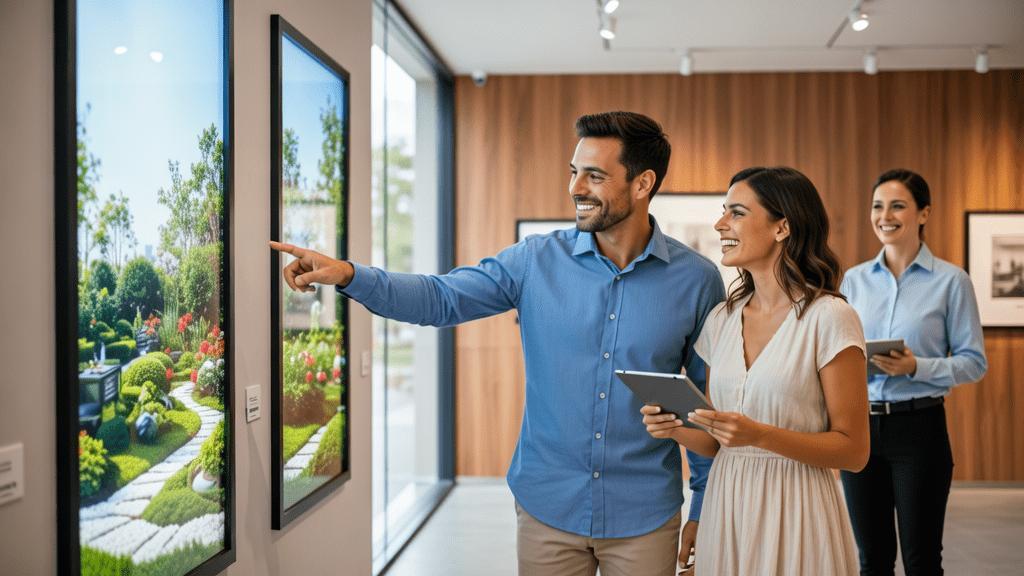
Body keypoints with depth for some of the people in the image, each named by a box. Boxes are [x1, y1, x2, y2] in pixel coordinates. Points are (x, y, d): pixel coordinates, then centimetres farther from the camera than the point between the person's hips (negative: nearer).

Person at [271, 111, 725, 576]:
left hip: (643, 519, 0)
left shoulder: (696, 280, -5)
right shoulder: (537, 260, -4)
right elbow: (440, 299, -7)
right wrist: (349, 275, -22)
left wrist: (704, 505, 3)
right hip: (548, 509, 1)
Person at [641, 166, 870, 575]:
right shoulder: (721, 319, 6)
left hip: (794, 512, -5)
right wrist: (676, 429, -8)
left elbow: (853, 451, -11)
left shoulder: (829, 317, -11)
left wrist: (760, 435, -23)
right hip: (726, 509, 5)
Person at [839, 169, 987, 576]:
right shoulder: (854, 280, 7)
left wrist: (917, 367, -20)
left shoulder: (951, 281, -4)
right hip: (860, 425, 4)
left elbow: (973, 362, -5)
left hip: (918, 427, -3)